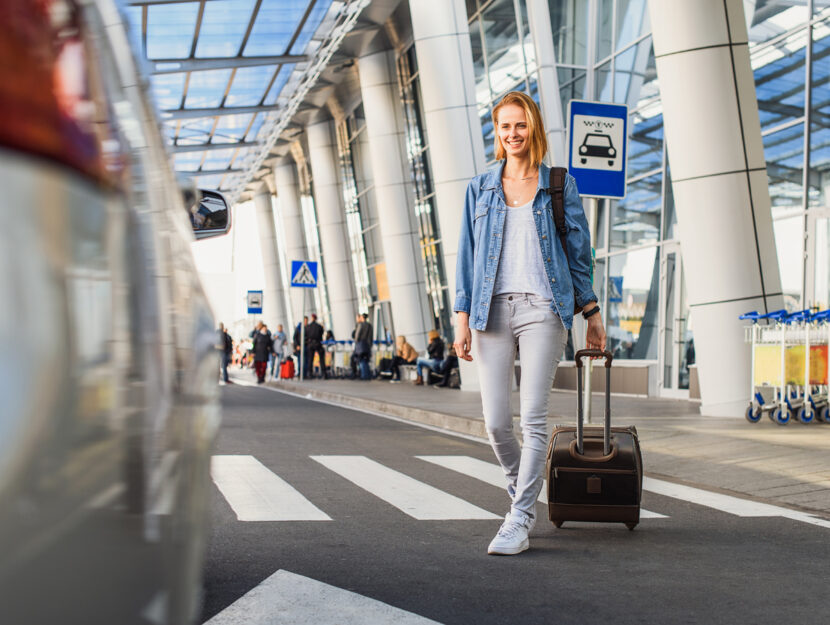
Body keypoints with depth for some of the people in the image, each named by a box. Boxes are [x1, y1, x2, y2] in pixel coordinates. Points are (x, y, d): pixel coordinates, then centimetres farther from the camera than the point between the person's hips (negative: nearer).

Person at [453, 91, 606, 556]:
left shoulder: (560, 186, 9)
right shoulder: (480, 188, 14)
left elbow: (579, 252, 11)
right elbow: (467, 254, 12)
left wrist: (593, 313, 10)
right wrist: (463, 317, 4)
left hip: (543, 308, -2)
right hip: (493, 309, 2)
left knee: (534, 416, -10)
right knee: (496, 422, -1)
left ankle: (520, 520, -3)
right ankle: (523, 495, 25)